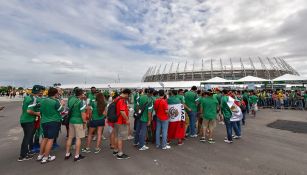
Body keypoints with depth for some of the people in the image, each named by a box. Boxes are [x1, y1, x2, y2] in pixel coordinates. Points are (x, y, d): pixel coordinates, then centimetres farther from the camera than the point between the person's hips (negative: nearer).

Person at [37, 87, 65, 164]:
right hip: (53, 122, -7)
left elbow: (41, 111, 13)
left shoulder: (43, 101, 4)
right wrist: (62, 104, 11)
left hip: (44, 122, 8)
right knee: (50, 139, 2)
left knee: (45, 138, 20)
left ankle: (40, 155, 30)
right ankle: (45, 158, 10)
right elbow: (61, 110, -5)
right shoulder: (55, 101, -18)